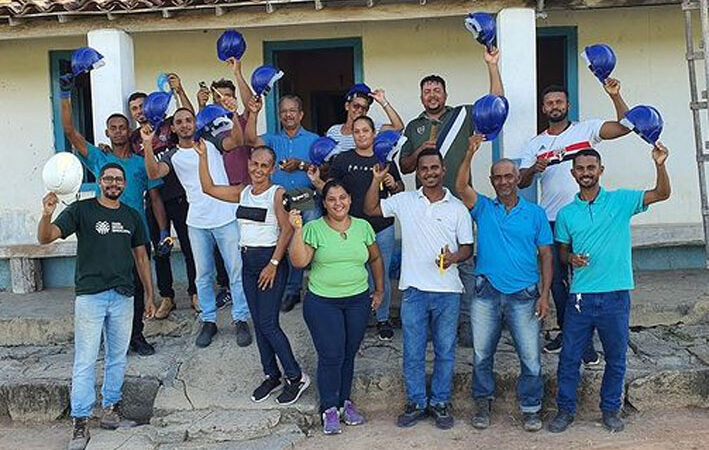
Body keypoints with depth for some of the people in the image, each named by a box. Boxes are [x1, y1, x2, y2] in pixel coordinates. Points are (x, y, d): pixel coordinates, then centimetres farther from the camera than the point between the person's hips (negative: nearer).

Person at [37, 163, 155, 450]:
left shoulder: (132, 216, 11)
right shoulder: (81, 210, -1)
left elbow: (141, 257, 16)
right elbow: (45, 238, -11)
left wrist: (149, 295, 13)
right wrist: (47, 214, -33)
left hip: (123, 296, 4)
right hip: (90, 296, -3)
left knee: (118, 357, 12)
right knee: (85, 361, -3)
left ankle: (111, 404, 28)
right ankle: (80, 422, 3)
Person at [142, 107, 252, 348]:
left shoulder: (211, 143, 5)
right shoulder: (173, 156, 6)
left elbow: (237, 139, -11)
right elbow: (154, 173, -12)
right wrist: (148, 145, -23)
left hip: (226, 217, -2)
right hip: (197, 222, 2)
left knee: (236, 271, 3)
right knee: (203, 275, 11)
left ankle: (241, 320, 14)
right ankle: (208, 321, 23)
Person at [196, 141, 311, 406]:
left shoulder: (277, 194, -9)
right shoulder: (243, 193, 10)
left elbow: (287, 230, -15)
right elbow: (208, 188, 10)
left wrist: (273, 264, -19)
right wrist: (203, 156, 3)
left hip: (270, 260, -7)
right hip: (247, 261, 7)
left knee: (268, 324, -7)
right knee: (258, 322, 11)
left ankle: (296, 377, 7)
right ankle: (272, 376, 24)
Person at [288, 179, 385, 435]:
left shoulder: (363, 227, 4)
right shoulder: (314, 229, -6)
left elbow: (375, 259, 15)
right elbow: (299, 262, -16)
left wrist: (380, 290, 13)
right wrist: (297, 230, -24)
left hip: (358, 301, 3)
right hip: (322, 303, -3)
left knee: (349, 354, 11)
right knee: (331, 356, -2)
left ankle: (346, 402, 27)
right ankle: (329, 409, 14)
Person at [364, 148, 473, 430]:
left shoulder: (457, 208, 3)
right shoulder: (404, 201, 6)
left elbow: (467, 247, 3)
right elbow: (370, 209, 7)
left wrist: (453, 258, -17)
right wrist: (377, 181, -5)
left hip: (447, 290, 0)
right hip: (413, 289, 1)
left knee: (445, 351, 8)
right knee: (412, 352, 7)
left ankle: (440, 403, 23)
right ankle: (416, 403, 21)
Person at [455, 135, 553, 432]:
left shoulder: (535, 214, 6)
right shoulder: (483, 208, 6)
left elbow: (546, 255, 5)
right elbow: (461, 186, -12)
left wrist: (545, 294, -3)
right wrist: (471, 153, -23)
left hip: (523, 296, 0)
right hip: (486, 294, 1)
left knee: (531, 357, 2)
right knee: (481, 355, 10)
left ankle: (531, 408, 20)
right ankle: (483, 404, 27)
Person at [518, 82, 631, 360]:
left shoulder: (586, 130, 3)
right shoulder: (535, 145, 11)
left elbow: (625, 126, -8)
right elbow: (521, 182, 4)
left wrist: (615, 96, -19)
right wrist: (534, 168, -16)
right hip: (551, 220, 4)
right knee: (556, 280, 11)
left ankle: (585, 340, 11)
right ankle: (566, 332, 28)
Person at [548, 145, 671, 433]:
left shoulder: (621, 201, 1)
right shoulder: (566, 214, 6)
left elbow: (662, 194, -7)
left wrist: (660, 164, -24)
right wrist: (571, 258, -9)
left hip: (616, 296, -1)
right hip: (580, 297, 1)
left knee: (616, 358, 12)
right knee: (569, 357, 6)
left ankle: (611, 409, 30)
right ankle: (565, 409, 22)